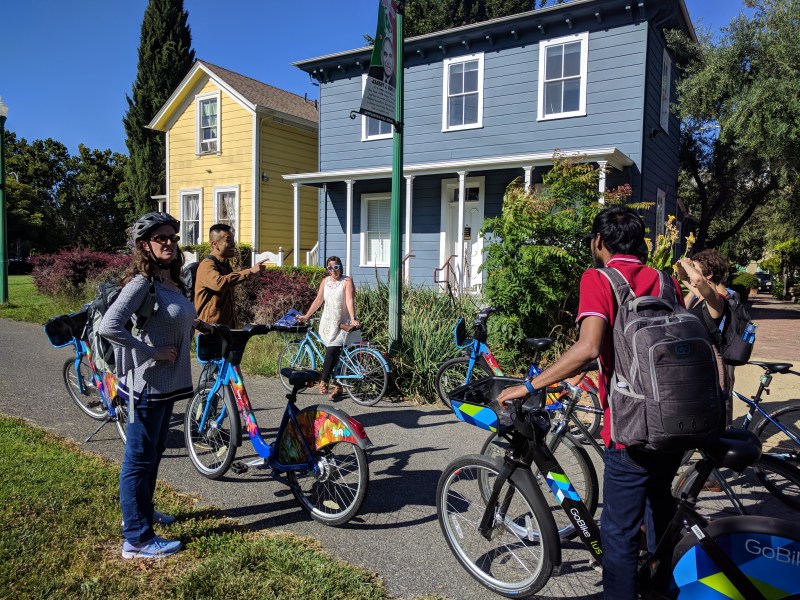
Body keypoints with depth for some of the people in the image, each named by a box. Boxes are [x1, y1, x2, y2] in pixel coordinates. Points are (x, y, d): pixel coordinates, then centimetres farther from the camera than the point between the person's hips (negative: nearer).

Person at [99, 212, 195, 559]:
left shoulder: (171, 281, 9)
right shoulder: (142, 283, -18)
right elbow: (109, 326, -30)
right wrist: (152, 353, -24)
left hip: (167, 383, 9)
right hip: (147, 384, -9)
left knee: (154, 452, 22)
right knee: (139, 459, 2)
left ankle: (142, 511, 41)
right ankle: (136, 540, 14)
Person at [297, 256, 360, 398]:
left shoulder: (347, 281, -6)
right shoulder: (325, 281, 9)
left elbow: (350, 301, -18)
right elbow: (318, 300, 13)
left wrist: (353, 319, -29)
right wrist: (306, 316, 12)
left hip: (343, 325, -4)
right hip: (328, 323, 4)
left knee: (332, 353, -14)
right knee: (335, 354, 5)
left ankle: (323, 381, 0)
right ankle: (338, 387, 12)